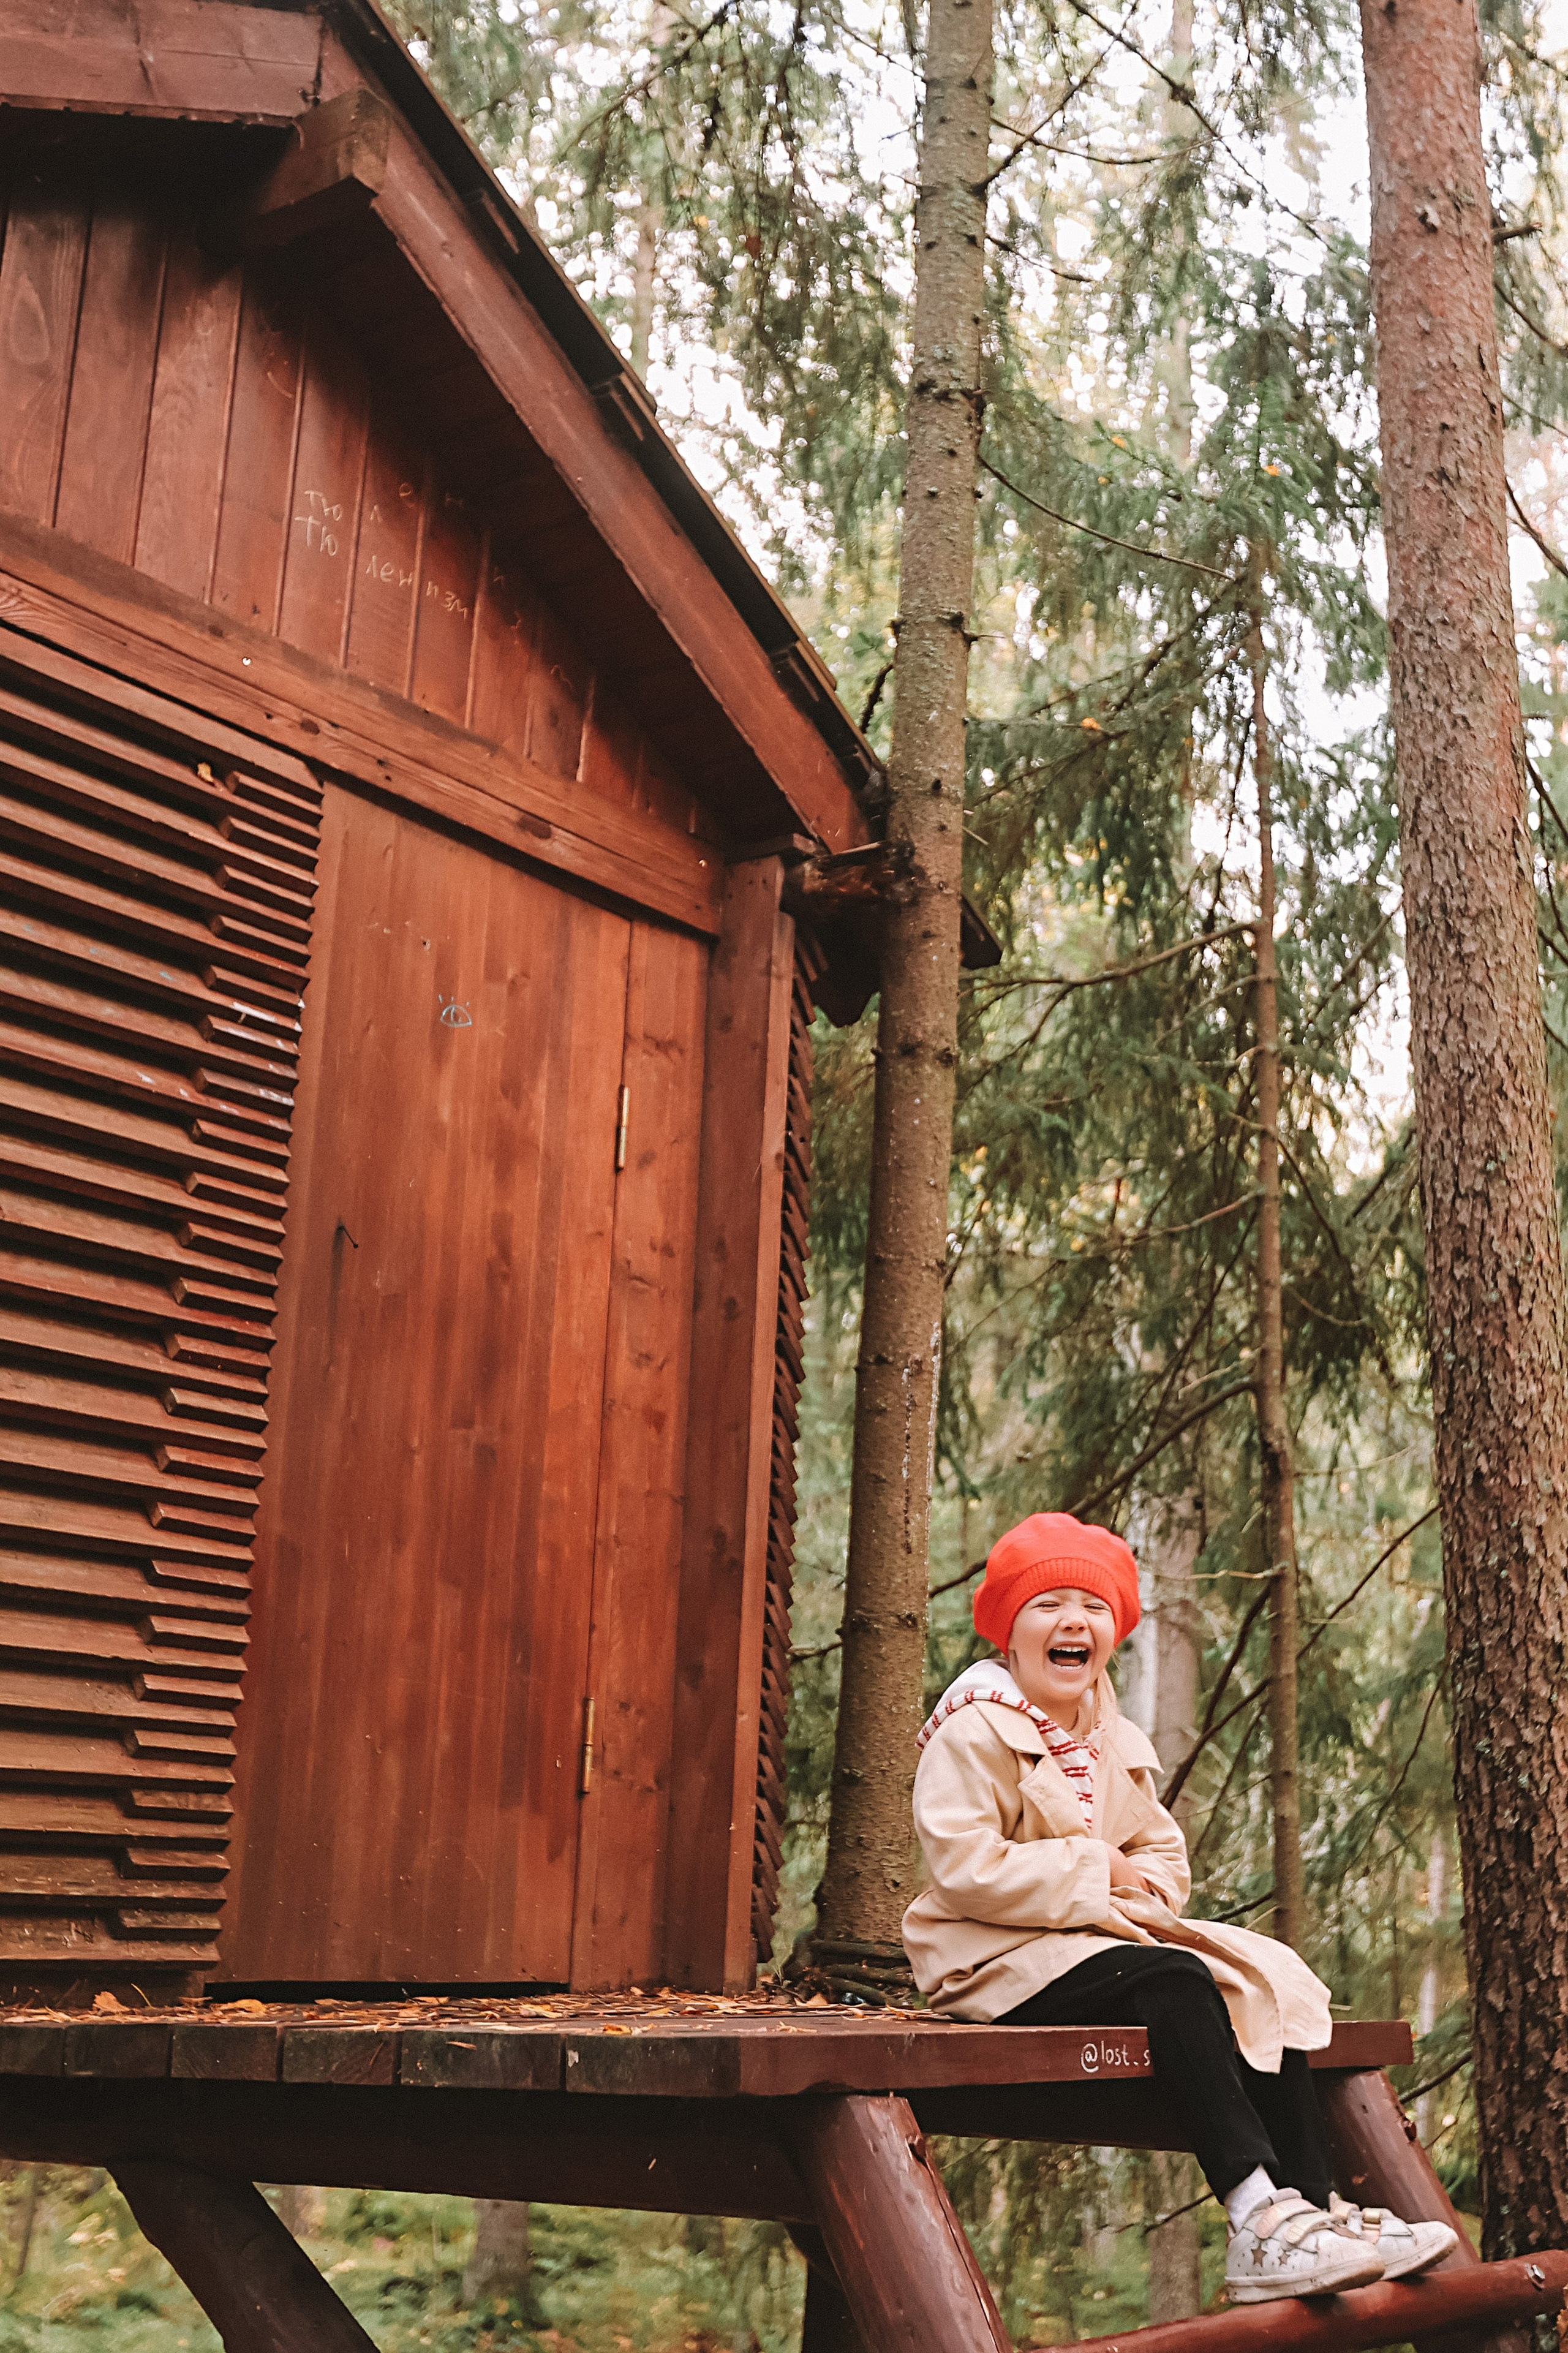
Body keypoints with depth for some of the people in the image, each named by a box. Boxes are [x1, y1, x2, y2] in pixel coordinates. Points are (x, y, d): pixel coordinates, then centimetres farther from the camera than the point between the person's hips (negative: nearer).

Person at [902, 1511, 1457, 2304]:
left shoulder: (1111, 1739, 17)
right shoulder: (974, 1729, -10)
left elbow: (1164, 1855, 16)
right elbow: (964, 1867, -20)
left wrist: (1138, 1898, -8)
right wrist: (1093, 1874, -16)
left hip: (1100, 1938, 8)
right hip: (998, 1959, -8)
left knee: (1262, 1981, -10)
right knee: (1173, 1983, -31)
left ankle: (1312, 2208, -13)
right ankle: (1261, 2221, -36)